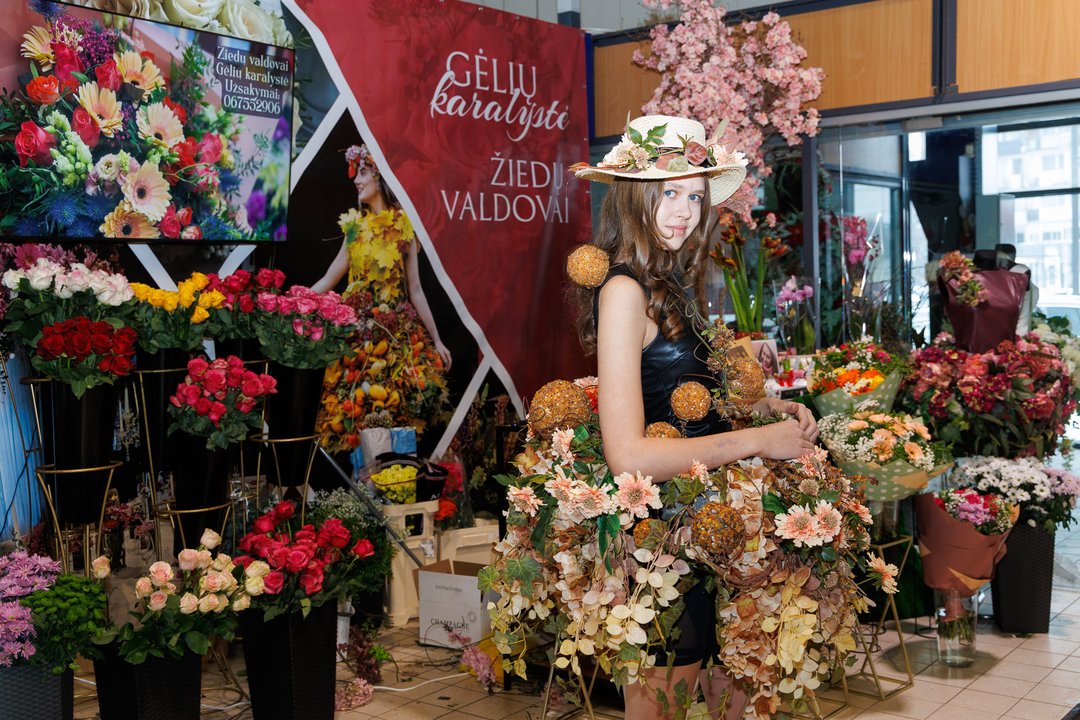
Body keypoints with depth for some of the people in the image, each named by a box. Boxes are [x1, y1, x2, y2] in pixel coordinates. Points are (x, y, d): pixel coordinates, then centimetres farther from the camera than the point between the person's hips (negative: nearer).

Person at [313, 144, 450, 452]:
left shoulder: (403, 228, 1)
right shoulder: (355, 227, 9)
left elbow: (415, 291, 3)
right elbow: (328, 281, 9)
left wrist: (436, 340, 2)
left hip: (398, 331, -3)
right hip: (358, 328, 3)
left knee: (397, 407, -5)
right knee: (356, 407, 1)